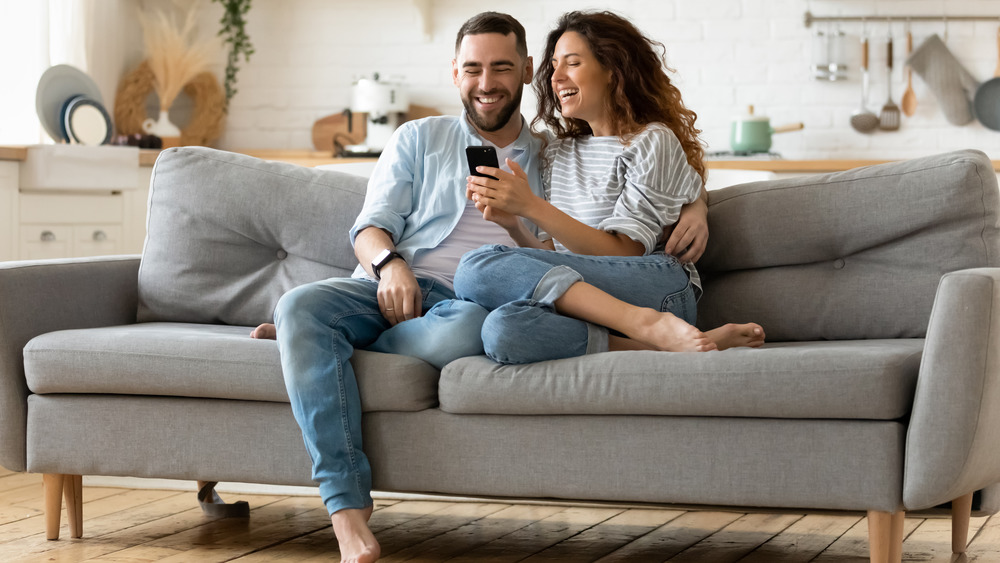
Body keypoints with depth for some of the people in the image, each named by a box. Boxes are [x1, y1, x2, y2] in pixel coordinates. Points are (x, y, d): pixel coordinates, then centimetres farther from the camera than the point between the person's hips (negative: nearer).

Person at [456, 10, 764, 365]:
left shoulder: (652, 141, 3)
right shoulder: (558, 153, 24)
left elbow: (623, 254, -6)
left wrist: (531, 206, -13)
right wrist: (514, 226, -3)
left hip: (657, 288, -5)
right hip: (581, 300, 5)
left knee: (479, 270, -28)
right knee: (504, 329, -35)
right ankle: (661, 345, -30)